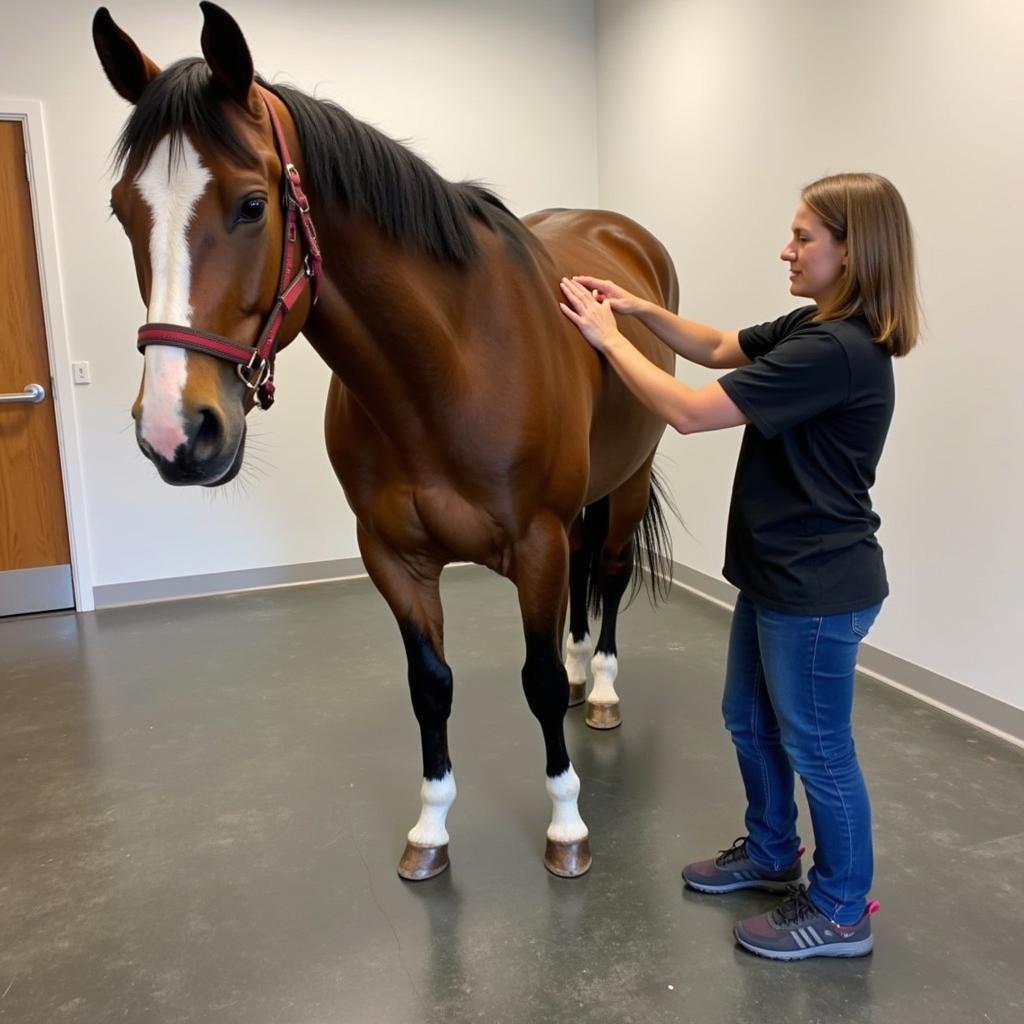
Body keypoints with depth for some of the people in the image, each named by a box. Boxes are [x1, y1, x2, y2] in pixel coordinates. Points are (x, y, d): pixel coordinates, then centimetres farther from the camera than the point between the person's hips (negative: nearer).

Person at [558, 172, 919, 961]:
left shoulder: (836, 350, -26)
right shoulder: (812, 328, 5)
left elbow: (689, 412, -25)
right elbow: (721, 349, 18)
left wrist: (607, 336, -14)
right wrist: (641, 308, 3)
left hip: (819, 590, -10)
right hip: (778, 574, 10)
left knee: (816, 747, 8)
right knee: (750, 719, 23)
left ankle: (841, 910, 30)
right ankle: (770, 853, 45)